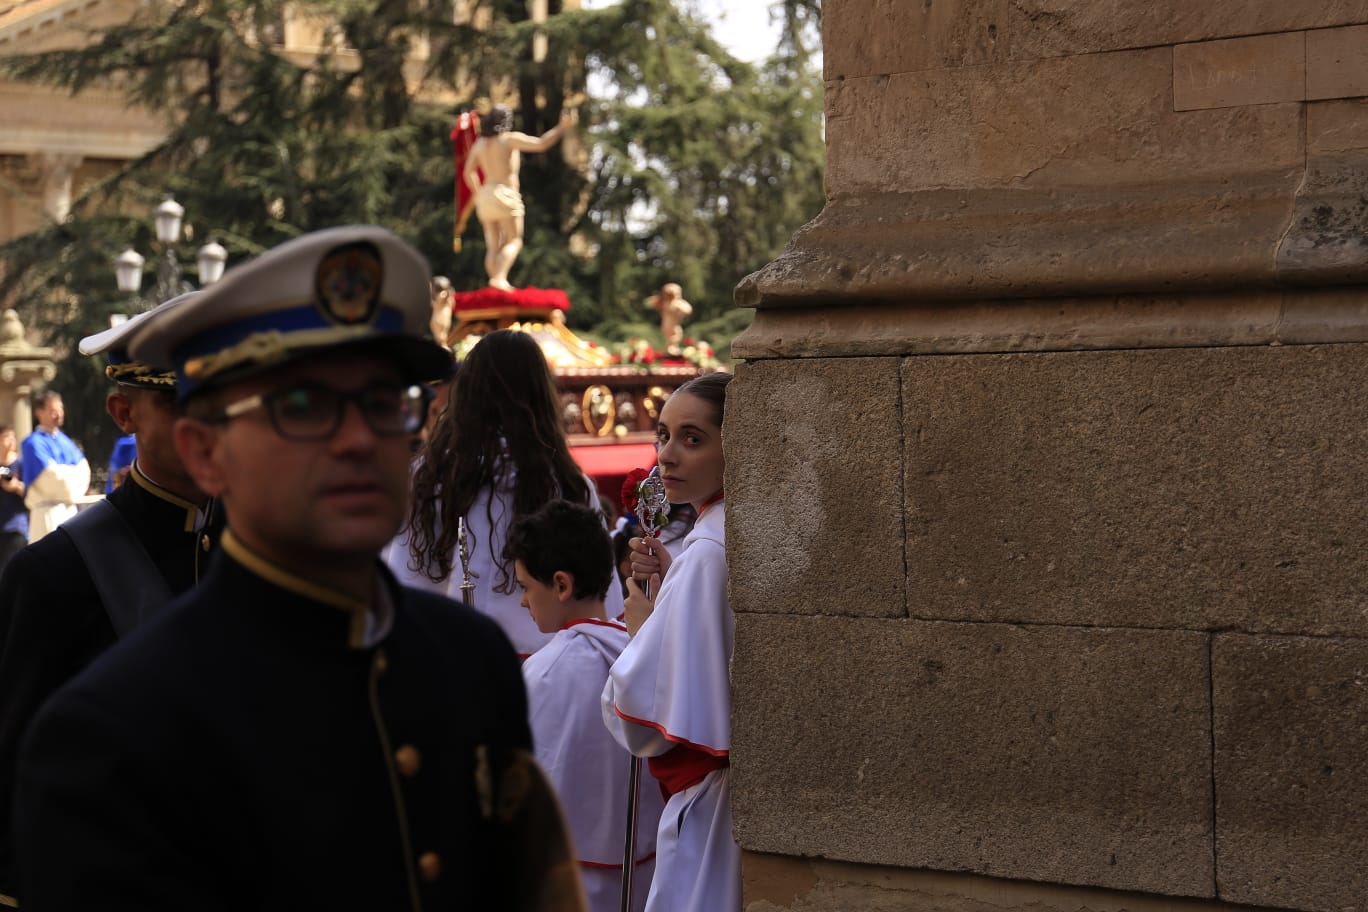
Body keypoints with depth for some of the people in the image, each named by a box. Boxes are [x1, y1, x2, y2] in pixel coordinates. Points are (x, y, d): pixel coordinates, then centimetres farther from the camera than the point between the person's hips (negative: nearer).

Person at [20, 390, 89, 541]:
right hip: (47, 510, -7)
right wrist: (73, 472, 1)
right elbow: (53, 474, -16)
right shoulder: (34, 443, -8)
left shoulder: (64, 441, 15)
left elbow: (84, 470, 11)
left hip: (69, 509, 7)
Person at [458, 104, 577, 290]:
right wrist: (561, 127, -6)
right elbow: (541, 144, -12)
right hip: (505, 194, -6)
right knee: (514, 241, -5)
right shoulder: (510, 139, -5)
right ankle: (499, 277, -24)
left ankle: (496, 279, 1)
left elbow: (468, 173, 13)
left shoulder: (480, 143, 12)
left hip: (485, 194, 6)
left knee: (493, 245, 8)